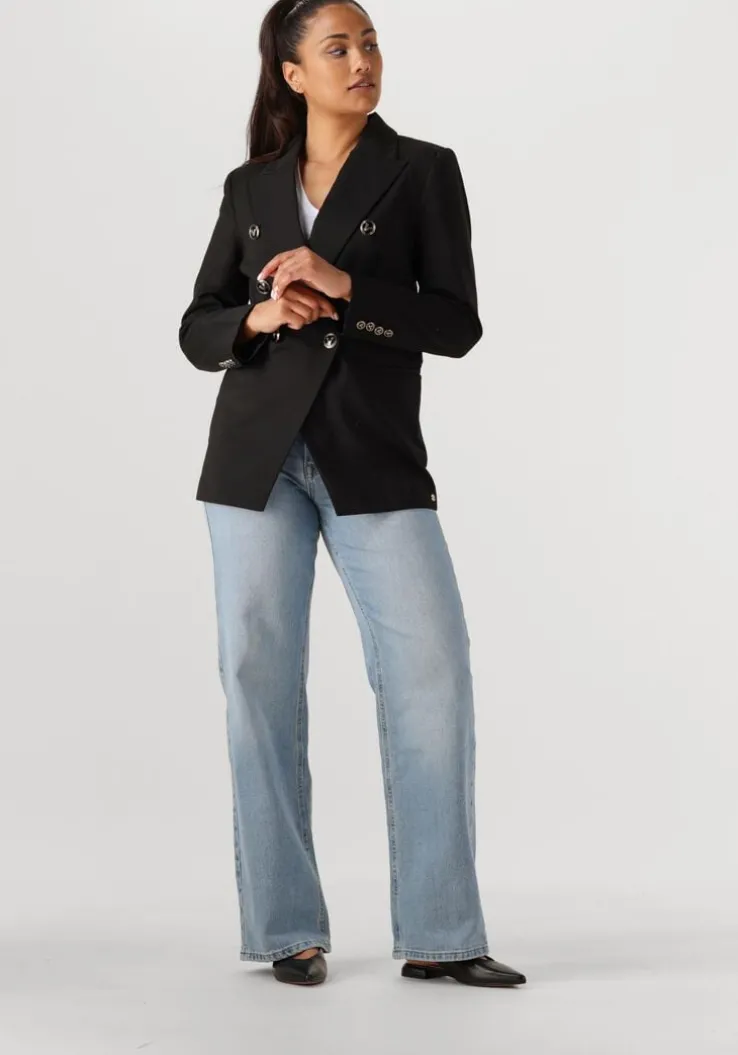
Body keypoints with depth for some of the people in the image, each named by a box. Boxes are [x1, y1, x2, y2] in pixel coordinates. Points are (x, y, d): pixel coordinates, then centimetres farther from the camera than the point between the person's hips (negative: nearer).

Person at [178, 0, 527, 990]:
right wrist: (259, 318, -10)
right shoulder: (249, 187, 11)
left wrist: (343, 286, -17)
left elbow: (457, 324, -5)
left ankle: (438, 934, -4)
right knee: (261, 678, -2)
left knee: (431, 669, -12)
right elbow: (197, 332, 12)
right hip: (257, 456, 2)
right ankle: (287, 929, 8)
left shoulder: (423, 170, 3)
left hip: (374, 459, -2)